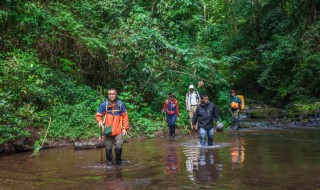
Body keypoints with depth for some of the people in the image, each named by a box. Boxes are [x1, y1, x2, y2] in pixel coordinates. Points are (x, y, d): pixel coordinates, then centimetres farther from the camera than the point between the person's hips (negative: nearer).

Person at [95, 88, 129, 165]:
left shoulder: (121, 104, -3)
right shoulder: (104, 105, -6)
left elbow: (125, 116, 4)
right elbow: (98, 115, 4)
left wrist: (124, 128, 1)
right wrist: (100, 122, -17)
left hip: (118, 131, 0)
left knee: (119, 148, -8)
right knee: (108, 149, 7)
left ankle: (118, 161, 20)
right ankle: (110, 162, 30)